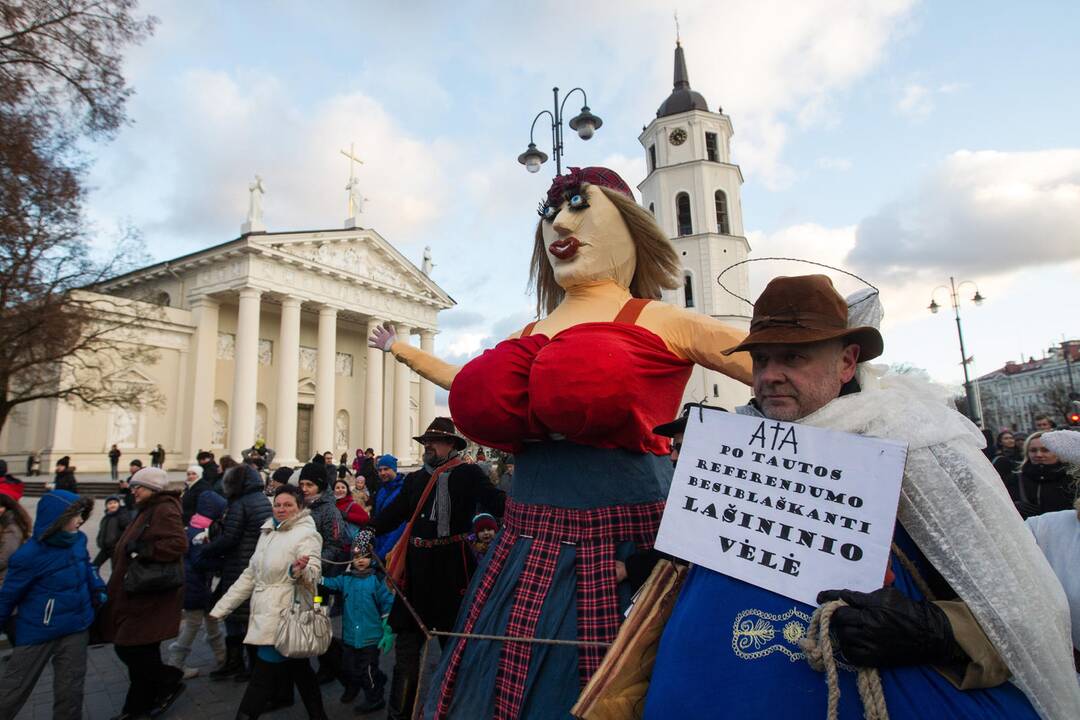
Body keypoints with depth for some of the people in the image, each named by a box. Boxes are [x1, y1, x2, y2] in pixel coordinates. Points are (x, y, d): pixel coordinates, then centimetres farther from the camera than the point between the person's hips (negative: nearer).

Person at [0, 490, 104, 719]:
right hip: (38, 632, -4)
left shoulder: (78, 540, -6)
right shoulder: (30, 554, -23)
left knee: (70, 689, 15)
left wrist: (98, 589, 8)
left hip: (76, 628, 4)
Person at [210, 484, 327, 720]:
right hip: (266, 616, 8)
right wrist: (223, 606, 18)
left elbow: (313, 573, -22)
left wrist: (300, 569, -44)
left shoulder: (306, 534, -11)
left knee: (264, 676, -4)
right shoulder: (268, 531, 14)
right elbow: (251, 574, 20)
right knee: (299, 669, 16)